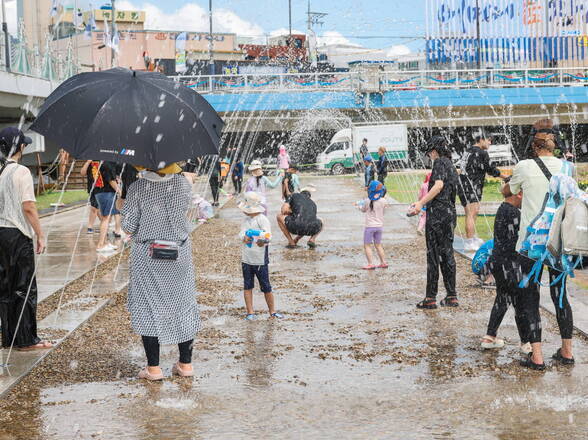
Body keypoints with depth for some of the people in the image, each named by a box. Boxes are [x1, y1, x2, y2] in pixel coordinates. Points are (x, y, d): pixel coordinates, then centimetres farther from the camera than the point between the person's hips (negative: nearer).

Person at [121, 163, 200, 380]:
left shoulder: (137, 188, -12)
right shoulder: (182, 183, -6)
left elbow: (128, 226, -10)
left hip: (146, 257, -2)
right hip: (179, 255, 2)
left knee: (147, 308, 6)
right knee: (183, 306, 14)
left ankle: (153, 368, 6)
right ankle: (185, 363, 20)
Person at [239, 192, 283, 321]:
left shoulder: (262, 219, -12)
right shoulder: (246, 220, 9)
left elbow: (268, 235, -23)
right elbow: (241, 233, -1)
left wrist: (263, 241, -45)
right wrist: (244, 238, -24)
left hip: (260, 260, -6)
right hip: (246, 259, 6)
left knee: (266, 287, 3)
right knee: (247, 286, 8)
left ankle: (272, 311, 15)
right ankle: (250, 312, 15)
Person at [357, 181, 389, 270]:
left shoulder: (368, 201, -14)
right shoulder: (383, 201, -7)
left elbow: (363, 210, 4)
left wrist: (360, 205, 26)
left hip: (370, 226, -4)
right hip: (380, 226, 4)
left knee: (367, 245, 1)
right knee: (378, 245, 18)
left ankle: (371, 264, -8)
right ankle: (383, 262, 18)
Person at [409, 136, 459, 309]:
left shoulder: (439, 162, -6)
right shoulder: (451, 166, 21)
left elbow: (439, 185, -21)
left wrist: (421, 203, -20)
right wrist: (423, 203, 31)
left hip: (437, 212, -8)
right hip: (451, 212, 8)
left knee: (433, 255, -4)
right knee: (447, 254, 12)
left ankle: (430, 298, -2)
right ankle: (451, 296, 14)